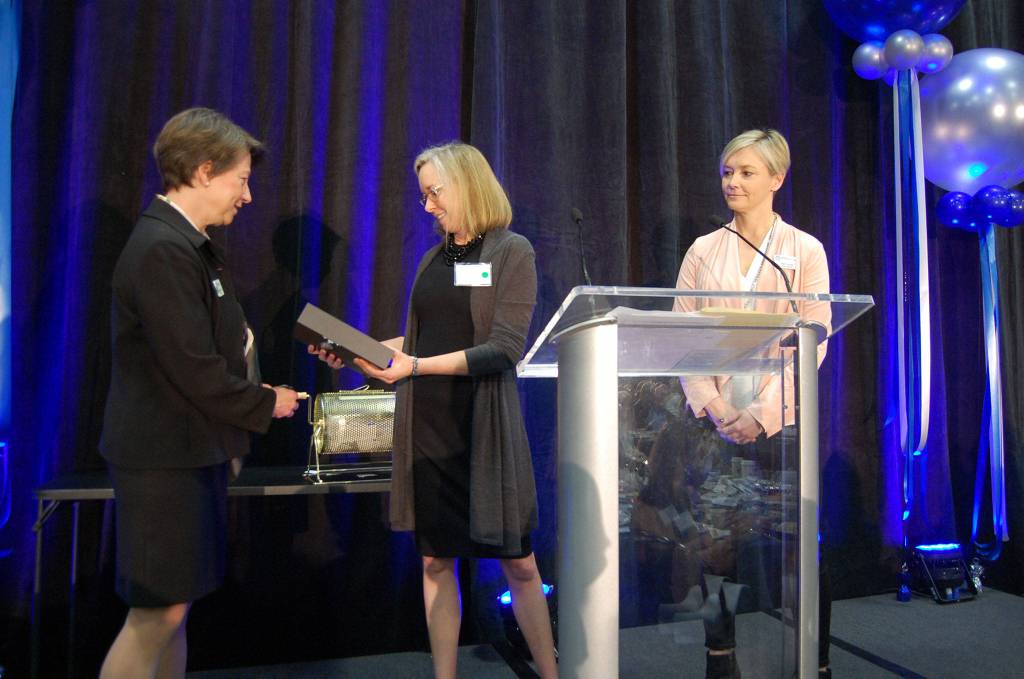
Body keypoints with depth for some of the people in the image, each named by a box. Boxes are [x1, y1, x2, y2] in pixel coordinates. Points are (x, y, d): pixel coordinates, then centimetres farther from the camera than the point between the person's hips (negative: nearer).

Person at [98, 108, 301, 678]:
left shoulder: (191, 244, 13)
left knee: (172, 610, 16)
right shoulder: (162, 249, -19)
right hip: (165, 458, -10)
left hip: (195, 451, 10)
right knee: (157, 617, 0)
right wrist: (266, 404, -9)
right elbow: (195, 370, -22)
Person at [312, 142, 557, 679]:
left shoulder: (512, 251, -3)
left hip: (485, 427, -5)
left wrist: (419, 366, -19)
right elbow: (417, 340, 14)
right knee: (435, 561, 10)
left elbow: (504, 349, -13)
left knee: (517, 562, 5)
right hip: (426, 426, 5)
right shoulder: (433, 259, 13)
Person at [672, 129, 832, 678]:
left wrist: (762, 412, -13)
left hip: (782, 421, -2)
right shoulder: (703, 251, 9)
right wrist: (714, 407, -10)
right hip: (716, 422, 2)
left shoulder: (805, 250, 4)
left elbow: (812, 343, -4)